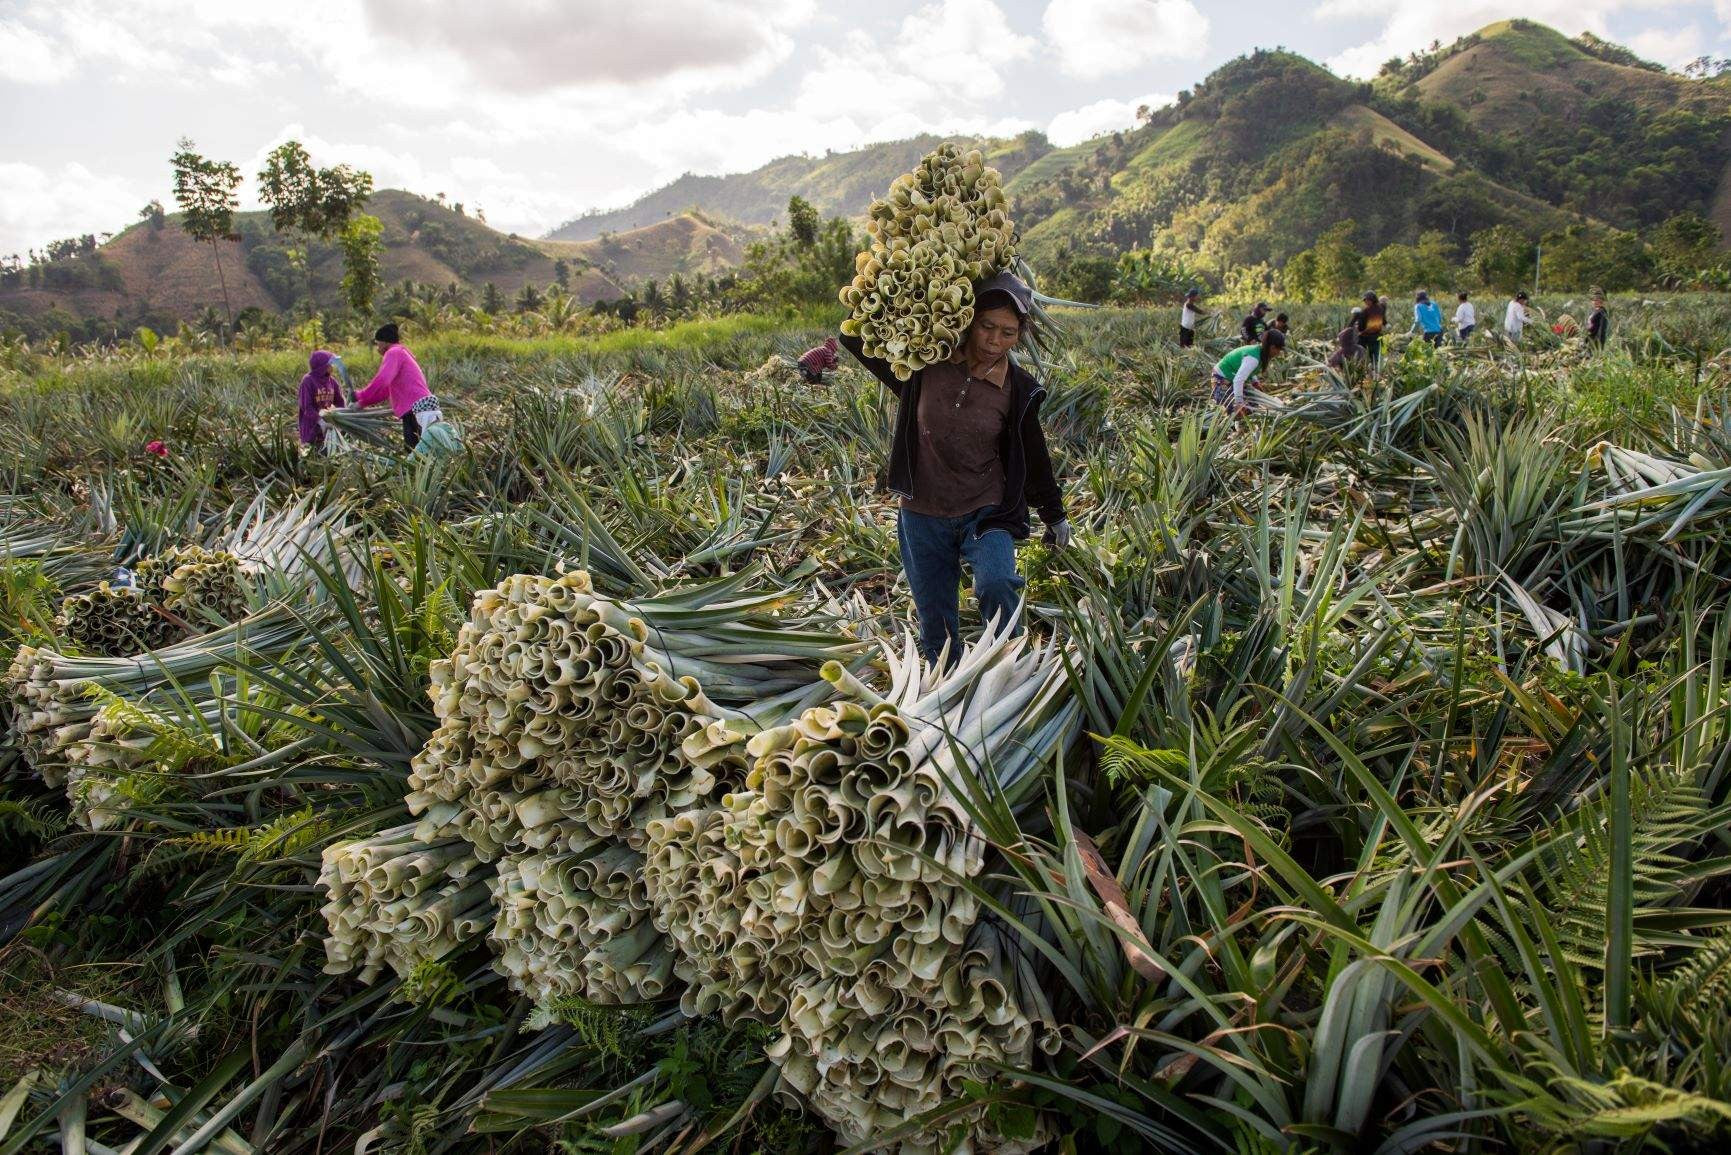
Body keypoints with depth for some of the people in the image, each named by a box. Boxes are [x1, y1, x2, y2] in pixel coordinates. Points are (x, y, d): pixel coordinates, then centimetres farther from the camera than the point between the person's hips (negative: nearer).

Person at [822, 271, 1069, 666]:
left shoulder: (1018, 390, -7)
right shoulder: (925, 364, -8)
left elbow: (1033, 456, 7)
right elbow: (855, 338, 2)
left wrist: (1054, 514, 15)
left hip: (986, 513, -1)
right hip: (923, 518, 1)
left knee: (997, 586, -29)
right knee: (936, 626, 11)